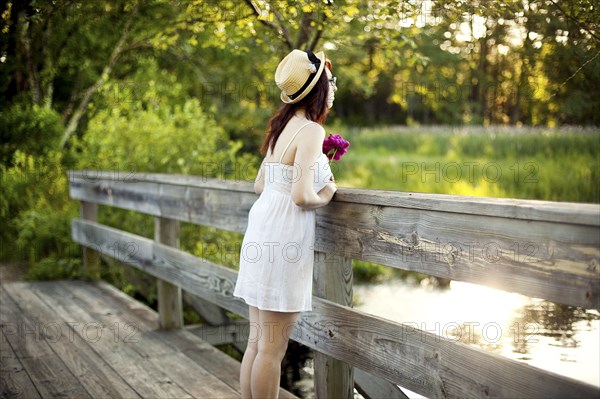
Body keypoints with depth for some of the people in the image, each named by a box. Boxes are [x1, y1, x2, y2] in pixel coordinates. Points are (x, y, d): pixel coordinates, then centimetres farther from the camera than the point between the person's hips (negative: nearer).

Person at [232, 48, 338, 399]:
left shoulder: (283, 126, 14)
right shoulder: (311, 131, -13)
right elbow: (302, 196, -22)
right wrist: (326, 195, -1)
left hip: (263, 229, 9)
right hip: (285, 237, -9)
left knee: (257, 342, 16)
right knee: (273, 348, 2)